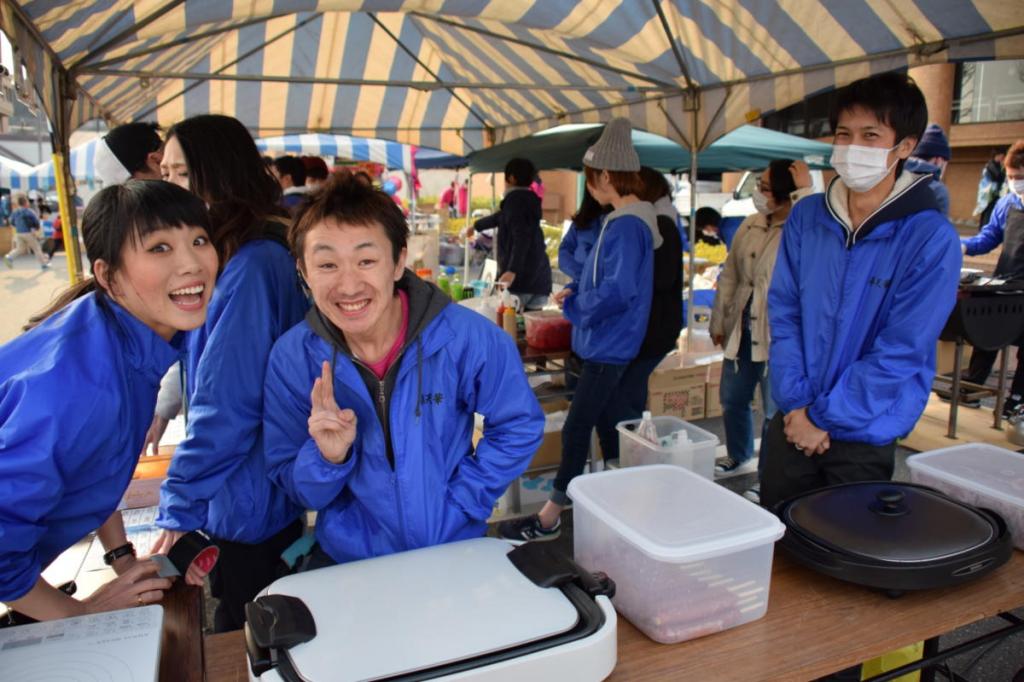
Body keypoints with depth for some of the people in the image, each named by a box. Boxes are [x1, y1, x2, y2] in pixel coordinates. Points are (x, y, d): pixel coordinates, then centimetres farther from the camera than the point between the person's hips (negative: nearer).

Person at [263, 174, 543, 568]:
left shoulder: (468, 339, -16)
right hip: (343, 563, 2)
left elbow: (520, 427, -3)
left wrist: (458, 503, -9)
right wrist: (328, 457, -24)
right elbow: (291, 485, -5)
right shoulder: (292, 358, -12)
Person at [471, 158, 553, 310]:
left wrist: (513, 270, -29)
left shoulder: (515, 199, -6)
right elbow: (501, 217, 38)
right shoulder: (529, 200, 20)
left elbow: (521, 238, -21)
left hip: (520, 278, -8)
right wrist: (476, 225, 53)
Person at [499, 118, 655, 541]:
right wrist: (577, 290, 5)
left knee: (576, 428, -4)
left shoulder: (625, 226, -21)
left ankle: (549, 519, 5)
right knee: (610, 424, 20)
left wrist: (574, 305, -14)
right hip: (610, 343, 10)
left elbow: (618, 292, -28)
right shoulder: (633, 219, 11)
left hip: (608, 346, -10)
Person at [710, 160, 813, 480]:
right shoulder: (750, 225, 7)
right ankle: (738, 454, 47)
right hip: (742, 330, 7)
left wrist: (805, 190, -29)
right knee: (732, 399, 22)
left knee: (775, 412, 3)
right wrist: (719, 320, 15)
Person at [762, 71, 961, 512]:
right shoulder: (806, 217, 0)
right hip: (791, 424, 4)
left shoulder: (931, 239, -13)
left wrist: (822, 418, -13)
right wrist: (796, 405, -9)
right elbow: (782, 313, 0)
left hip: (864, 437, -3)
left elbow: (901, 352, -15)